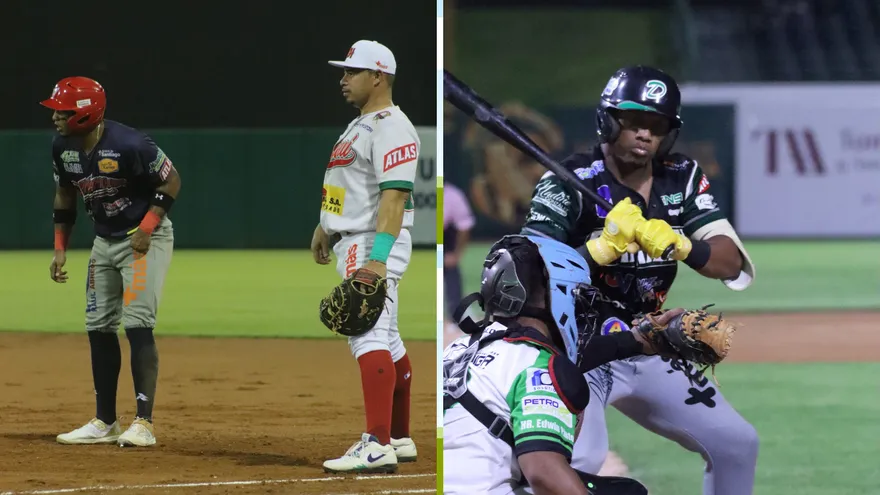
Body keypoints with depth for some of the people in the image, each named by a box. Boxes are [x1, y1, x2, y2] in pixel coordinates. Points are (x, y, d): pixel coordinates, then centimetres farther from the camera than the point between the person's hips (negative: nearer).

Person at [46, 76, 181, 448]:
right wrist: (60, 247, 8)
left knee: (137, 324, -16)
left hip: (146, 239, -8)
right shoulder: (62, 148, -4)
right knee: (99, 329, 8)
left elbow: (171, 180, -15)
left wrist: (147, 228, -21)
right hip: (104, 242, 8)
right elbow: (64, 195, 12)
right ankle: (105, 423, 17)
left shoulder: (128, 145, -26)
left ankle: (144, 423, -15)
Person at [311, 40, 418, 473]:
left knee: (370, 337, -21)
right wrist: (325, 227, 25)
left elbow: (394, 195, -25)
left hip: (377, 243, -11)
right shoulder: (359, 126, 18)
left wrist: (378, 258, -32)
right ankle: (399, 439, 25)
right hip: (354, 244, 11)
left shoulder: (390, 127, -16)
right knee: (385, 342, 16)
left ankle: (377, 447, -30)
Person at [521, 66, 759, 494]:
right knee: (580, 458, -31)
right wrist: (604, 246, -34)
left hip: (647, 355, 6)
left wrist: (679, 245, -27)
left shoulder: (683, 179, 1)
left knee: (736, 444, 5)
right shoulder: (568, 183, -14)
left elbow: (734, 266, -8)